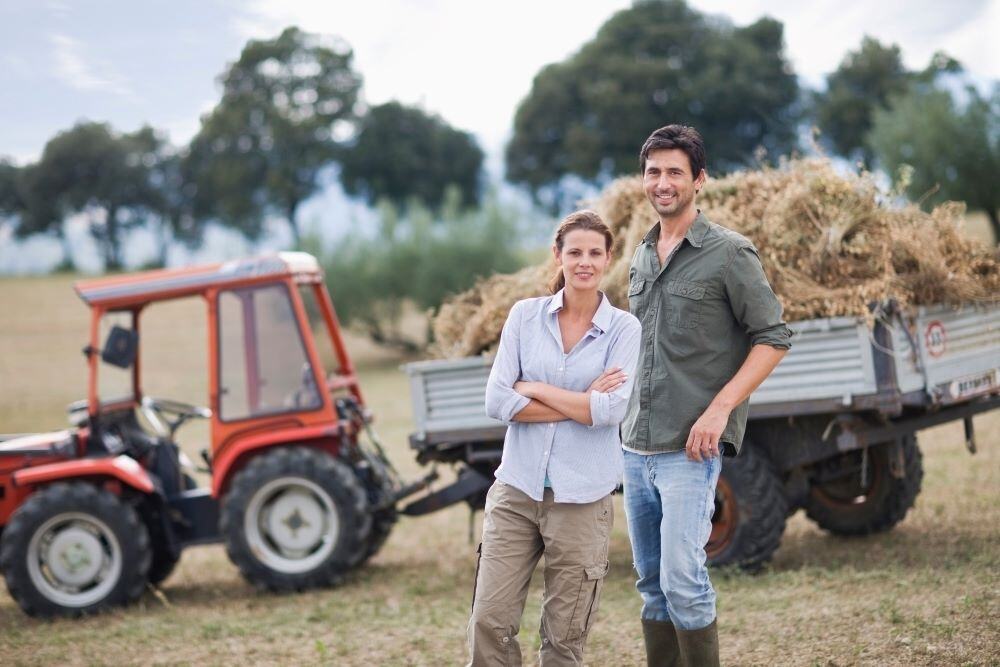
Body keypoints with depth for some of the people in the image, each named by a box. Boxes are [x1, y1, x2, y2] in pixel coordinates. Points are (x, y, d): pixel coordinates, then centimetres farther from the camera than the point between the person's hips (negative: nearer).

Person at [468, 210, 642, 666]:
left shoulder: (624, 329, 0)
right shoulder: (525, 316, 4)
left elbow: (611, 410, -13)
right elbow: (497, 402, -5)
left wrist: (535, 389, -7)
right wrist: (581, 402, -9)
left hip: (582, 497, -1)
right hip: (517, 488, 1)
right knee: (489, 621, -4)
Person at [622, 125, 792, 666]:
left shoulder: (730, 254, -6)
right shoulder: (641, 257, 15)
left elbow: (773, 338, -8)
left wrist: (719, 409, -16)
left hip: (689, 449, -7)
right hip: (635, 446, 7)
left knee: (683, 580, -13)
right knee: (651, 583, 11)